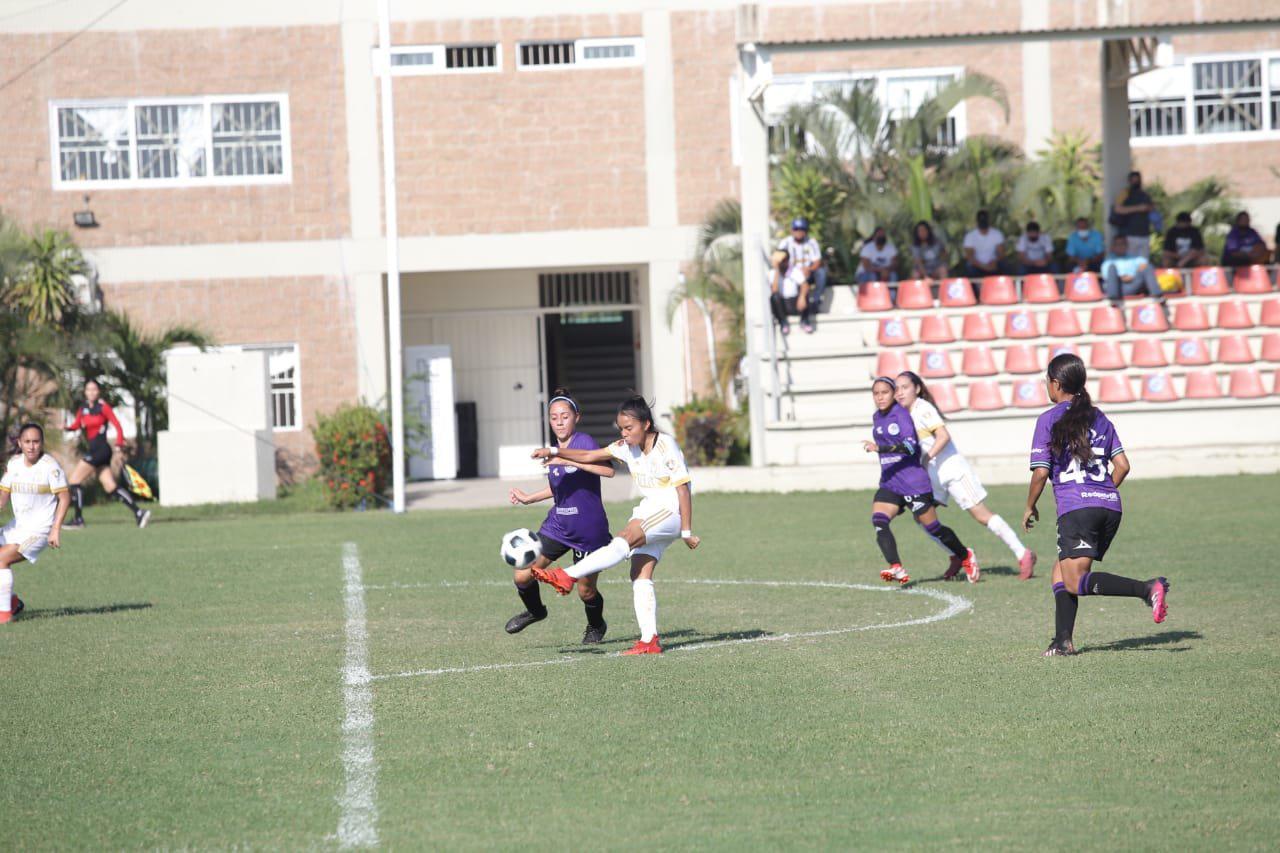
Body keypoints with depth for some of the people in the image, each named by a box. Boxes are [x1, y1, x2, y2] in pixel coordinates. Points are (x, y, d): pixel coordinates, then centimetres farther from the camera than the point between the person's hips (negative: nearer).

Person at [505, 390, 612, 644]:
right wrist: (529, 498, 26)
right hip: (557, 526, 6)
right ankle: (534, 611, 28)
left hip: (589, 531, -6)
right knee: (523, 575, -4)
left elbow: (607, 470, -34)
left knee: (586, 591, 5)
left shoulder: (584, 442, -15)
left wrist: (569, 459, -37)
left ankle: (596, 626, 38)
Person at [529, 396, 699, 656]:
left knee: (625, 539, -28)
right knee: (640, 575, -6)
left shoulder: (666, 446, -13)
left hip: (671, 510, -8)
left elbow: (683, 488, -13)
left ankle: (568, 577, -38)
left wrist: (687, 531, -15)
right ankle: (650, 640, -11)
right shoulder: (627, 447, 7)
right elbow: (589, 456, 8)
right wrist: (555, 451, -6)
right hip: (649, 512, 8)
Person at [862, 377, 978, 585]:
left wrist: (880, 448, -33)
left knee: (932, 527, 3)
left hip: (913, 482, -7)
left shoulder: (901, 414, -12)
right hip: (889, 483, 7)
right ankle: (896, 569, -29)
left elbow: (910, 446, -25)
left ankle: (965, 557, 26)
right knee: (878, 521, -18)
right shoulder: (876, 418, 13)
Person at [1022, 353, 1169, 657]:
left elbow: (1041, 472, -4)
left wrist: (1030, 508, 11)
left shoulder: (1049, 420, 1)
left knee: (1076, 581, -12)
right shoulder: (1099, 418, 17)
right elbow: (1123, 466, 12)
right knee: (1062, 570, 18)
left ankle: (1147, 589, -29)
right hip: (1110, 507, 7)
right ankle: (1063, 640, 7)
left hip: (1076, 507, -7)